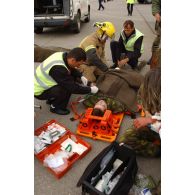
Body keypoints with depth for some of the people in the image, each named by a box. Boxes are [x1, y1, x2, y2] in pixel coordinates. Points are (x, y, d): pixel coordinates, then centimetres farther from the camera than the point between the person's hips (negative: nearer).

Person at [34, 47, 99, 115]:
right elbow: (72, 88, -29)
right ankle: (55, 107, 0)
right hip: (39, 91, -9)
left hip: (42, 82, 9)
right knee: (68, 87, -27)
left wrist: (81, 76, -5)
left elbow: (72, 69, 10)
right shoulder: (58, 68, -35)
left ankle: (51, 99, 15)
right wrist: (90, 89, -18)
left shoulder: (63, 55, -10)